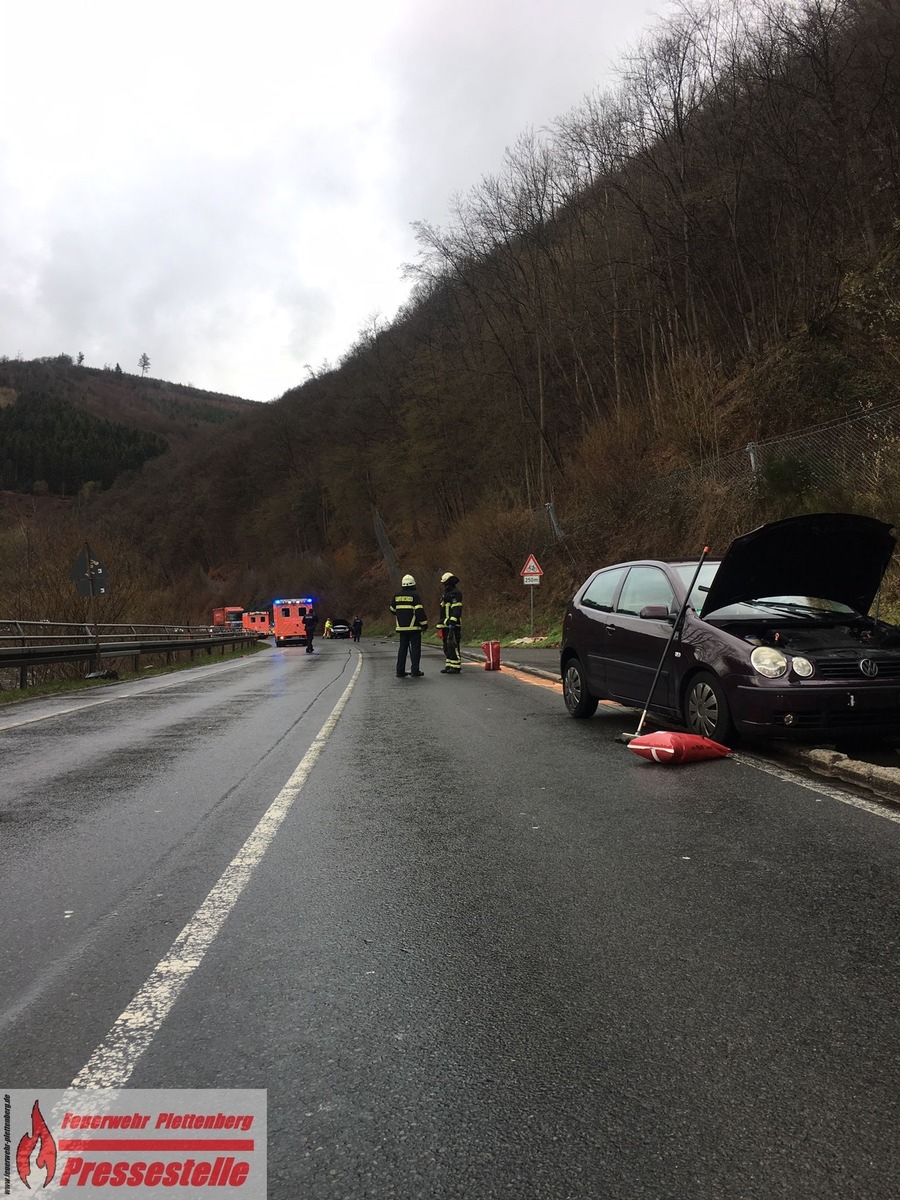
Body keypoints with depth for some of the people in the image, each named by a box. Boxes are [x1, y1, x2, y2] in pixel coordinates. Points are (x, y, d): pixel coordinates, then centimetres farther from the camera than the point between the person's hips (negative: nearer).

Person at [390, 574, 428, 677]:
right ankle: (415, 671, -3)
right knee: (415, 648, 0)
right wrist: (424, 623, -8)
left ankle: (400, 672, 10)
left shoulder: (397, 595, 8)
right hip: (414, 627, -5)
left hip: (401, 627, 5)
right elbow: (419, 611, -15)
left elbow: (392, 609, 20)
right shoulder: (414, 595, -9)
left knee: (402, 648, 10)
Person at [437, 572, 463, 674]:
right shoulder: (445, 593, 21)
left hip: (453, 625, -10)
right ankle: (449, 666, 16)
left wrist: (452, 622, -25)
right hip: (446, 625, 10)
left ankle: (456, 667, -10)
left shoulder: (455, 593, -10)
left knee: (453, 645, -12)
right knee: (447, 646, 11)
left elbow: (456, 609, -19)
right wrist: (440, 624, 23)